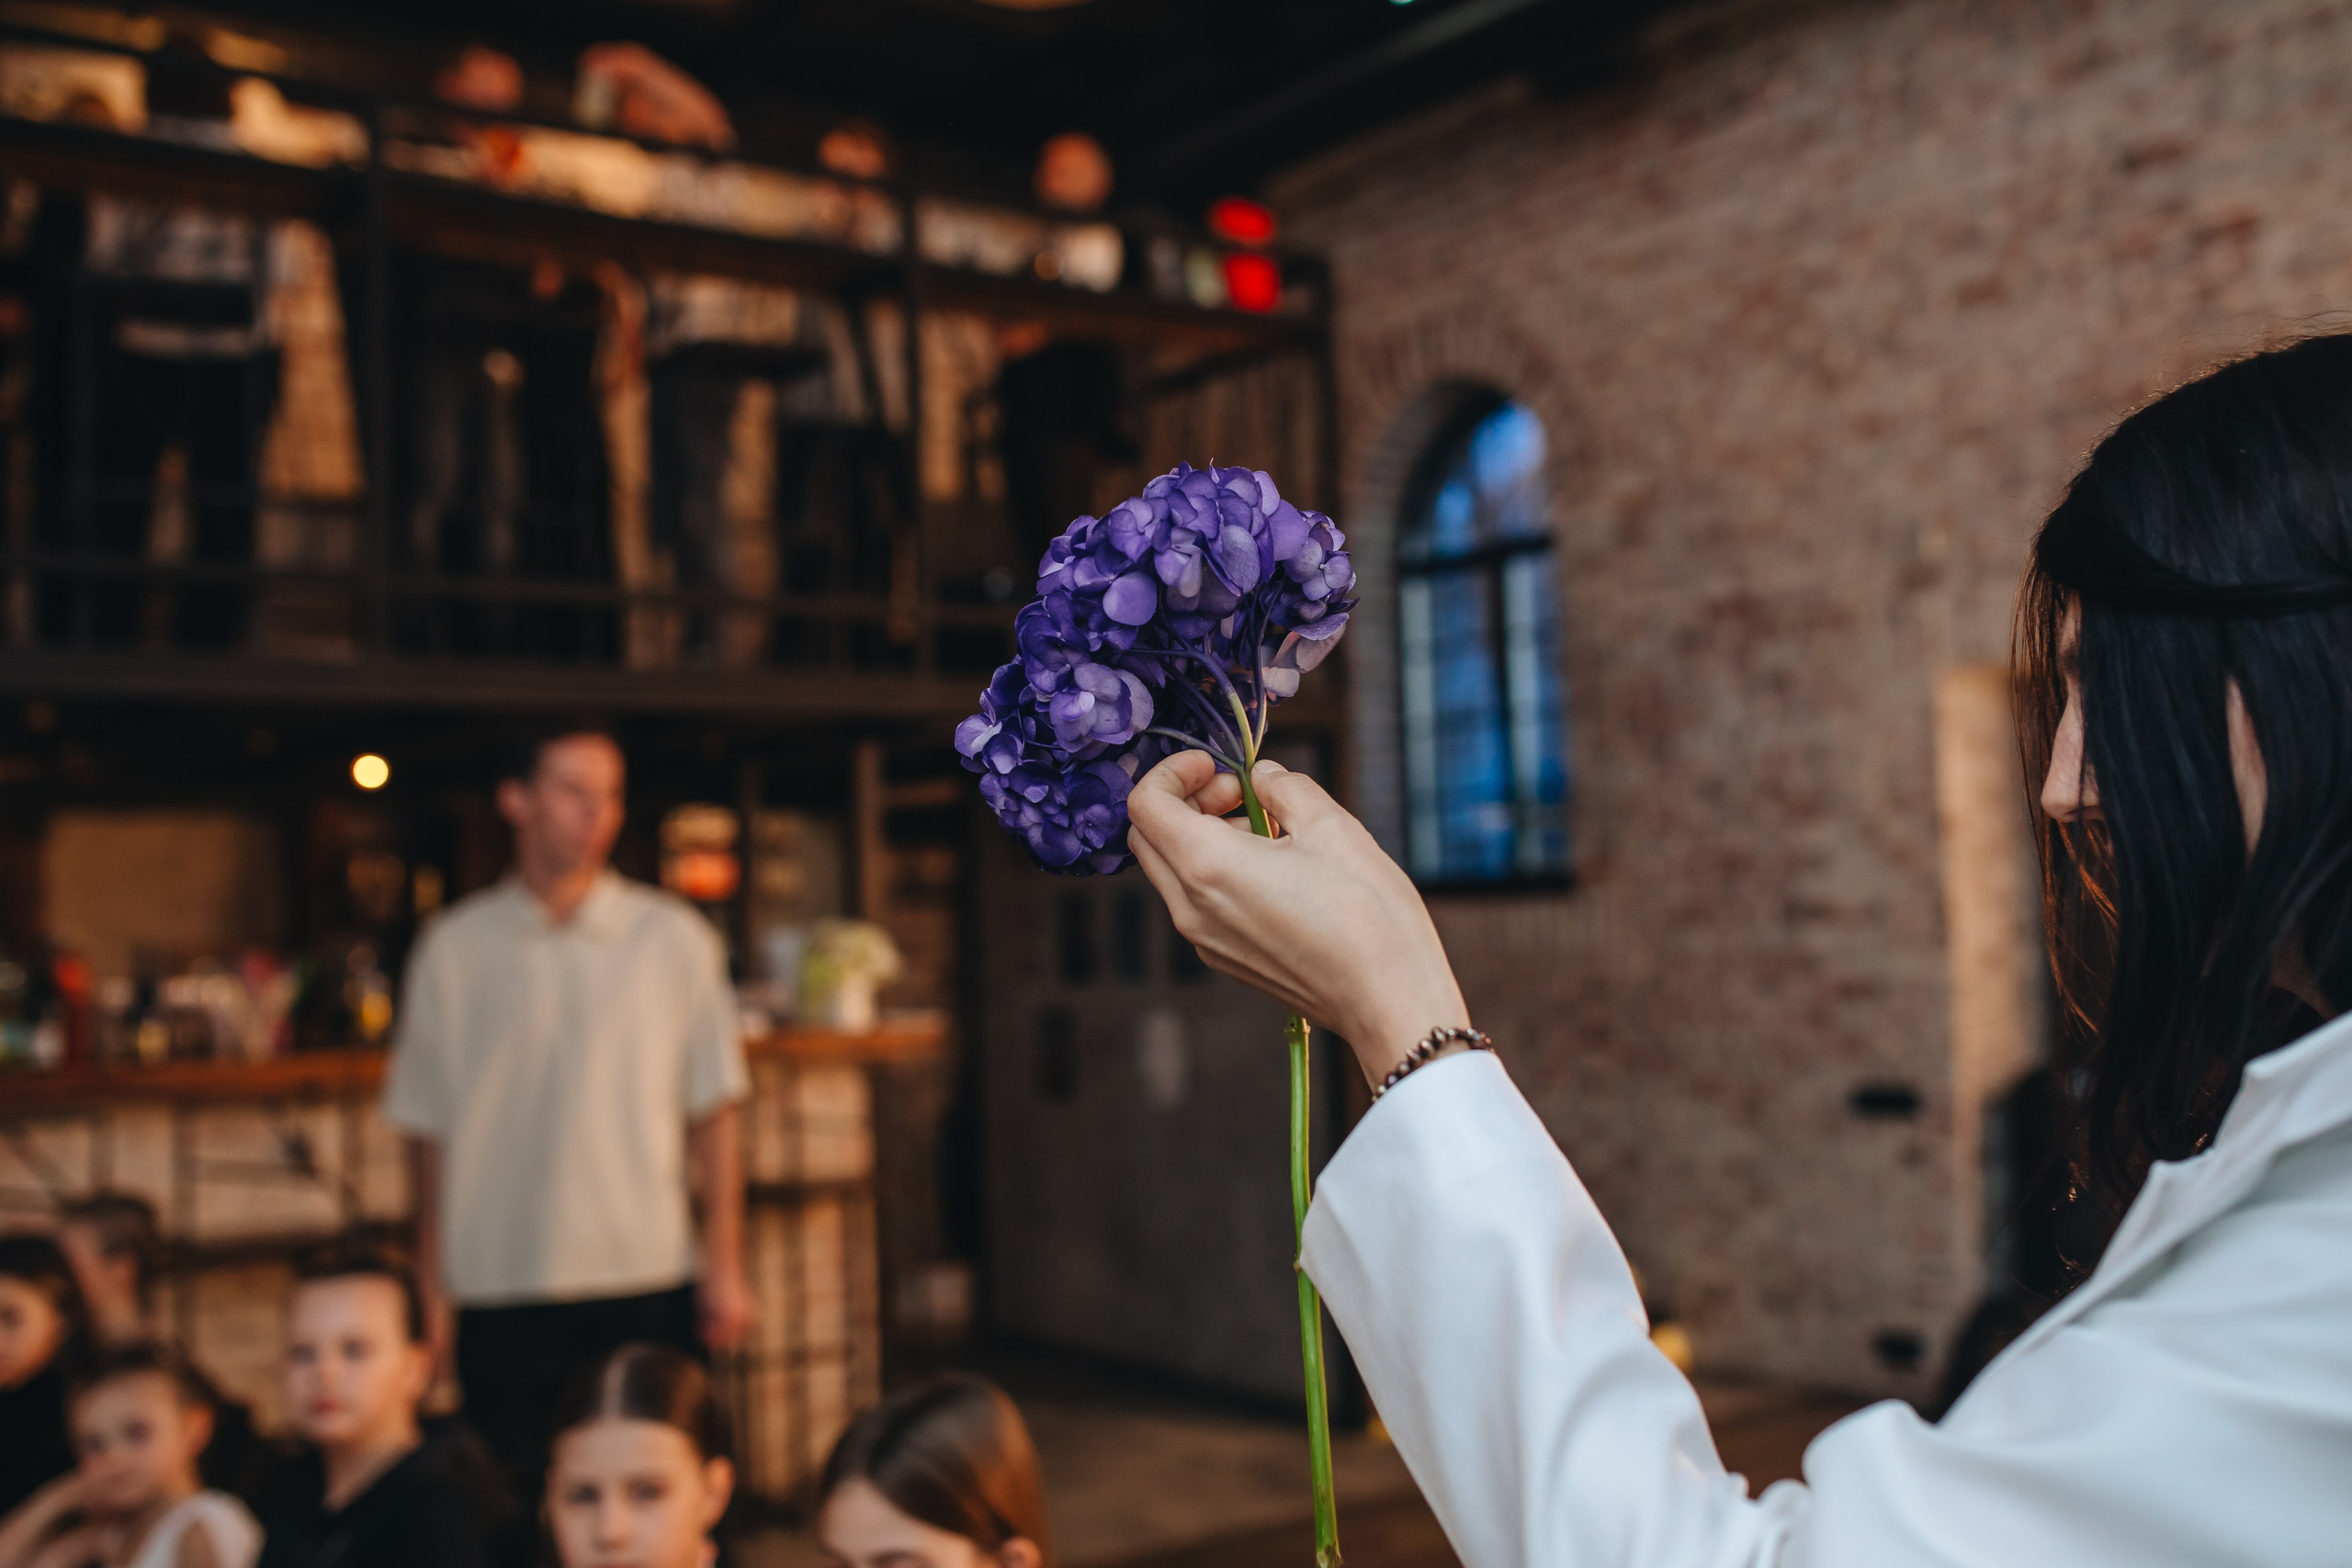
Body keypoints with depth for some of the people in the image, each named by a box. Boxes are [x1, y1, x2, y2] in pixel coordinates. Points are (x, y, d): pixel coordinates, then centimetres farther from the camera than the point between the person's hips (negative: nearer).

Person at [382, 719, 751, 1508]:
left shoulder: (674, 939, 3)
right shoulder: (453, 949, 3)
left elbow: (712, 1113, 4)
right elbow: (428, 1130, 6)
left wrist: (726, 1266, 0)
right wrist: (430, 1289, 5)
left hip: (649, 1281, 0)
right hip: (501, 1292, 0)